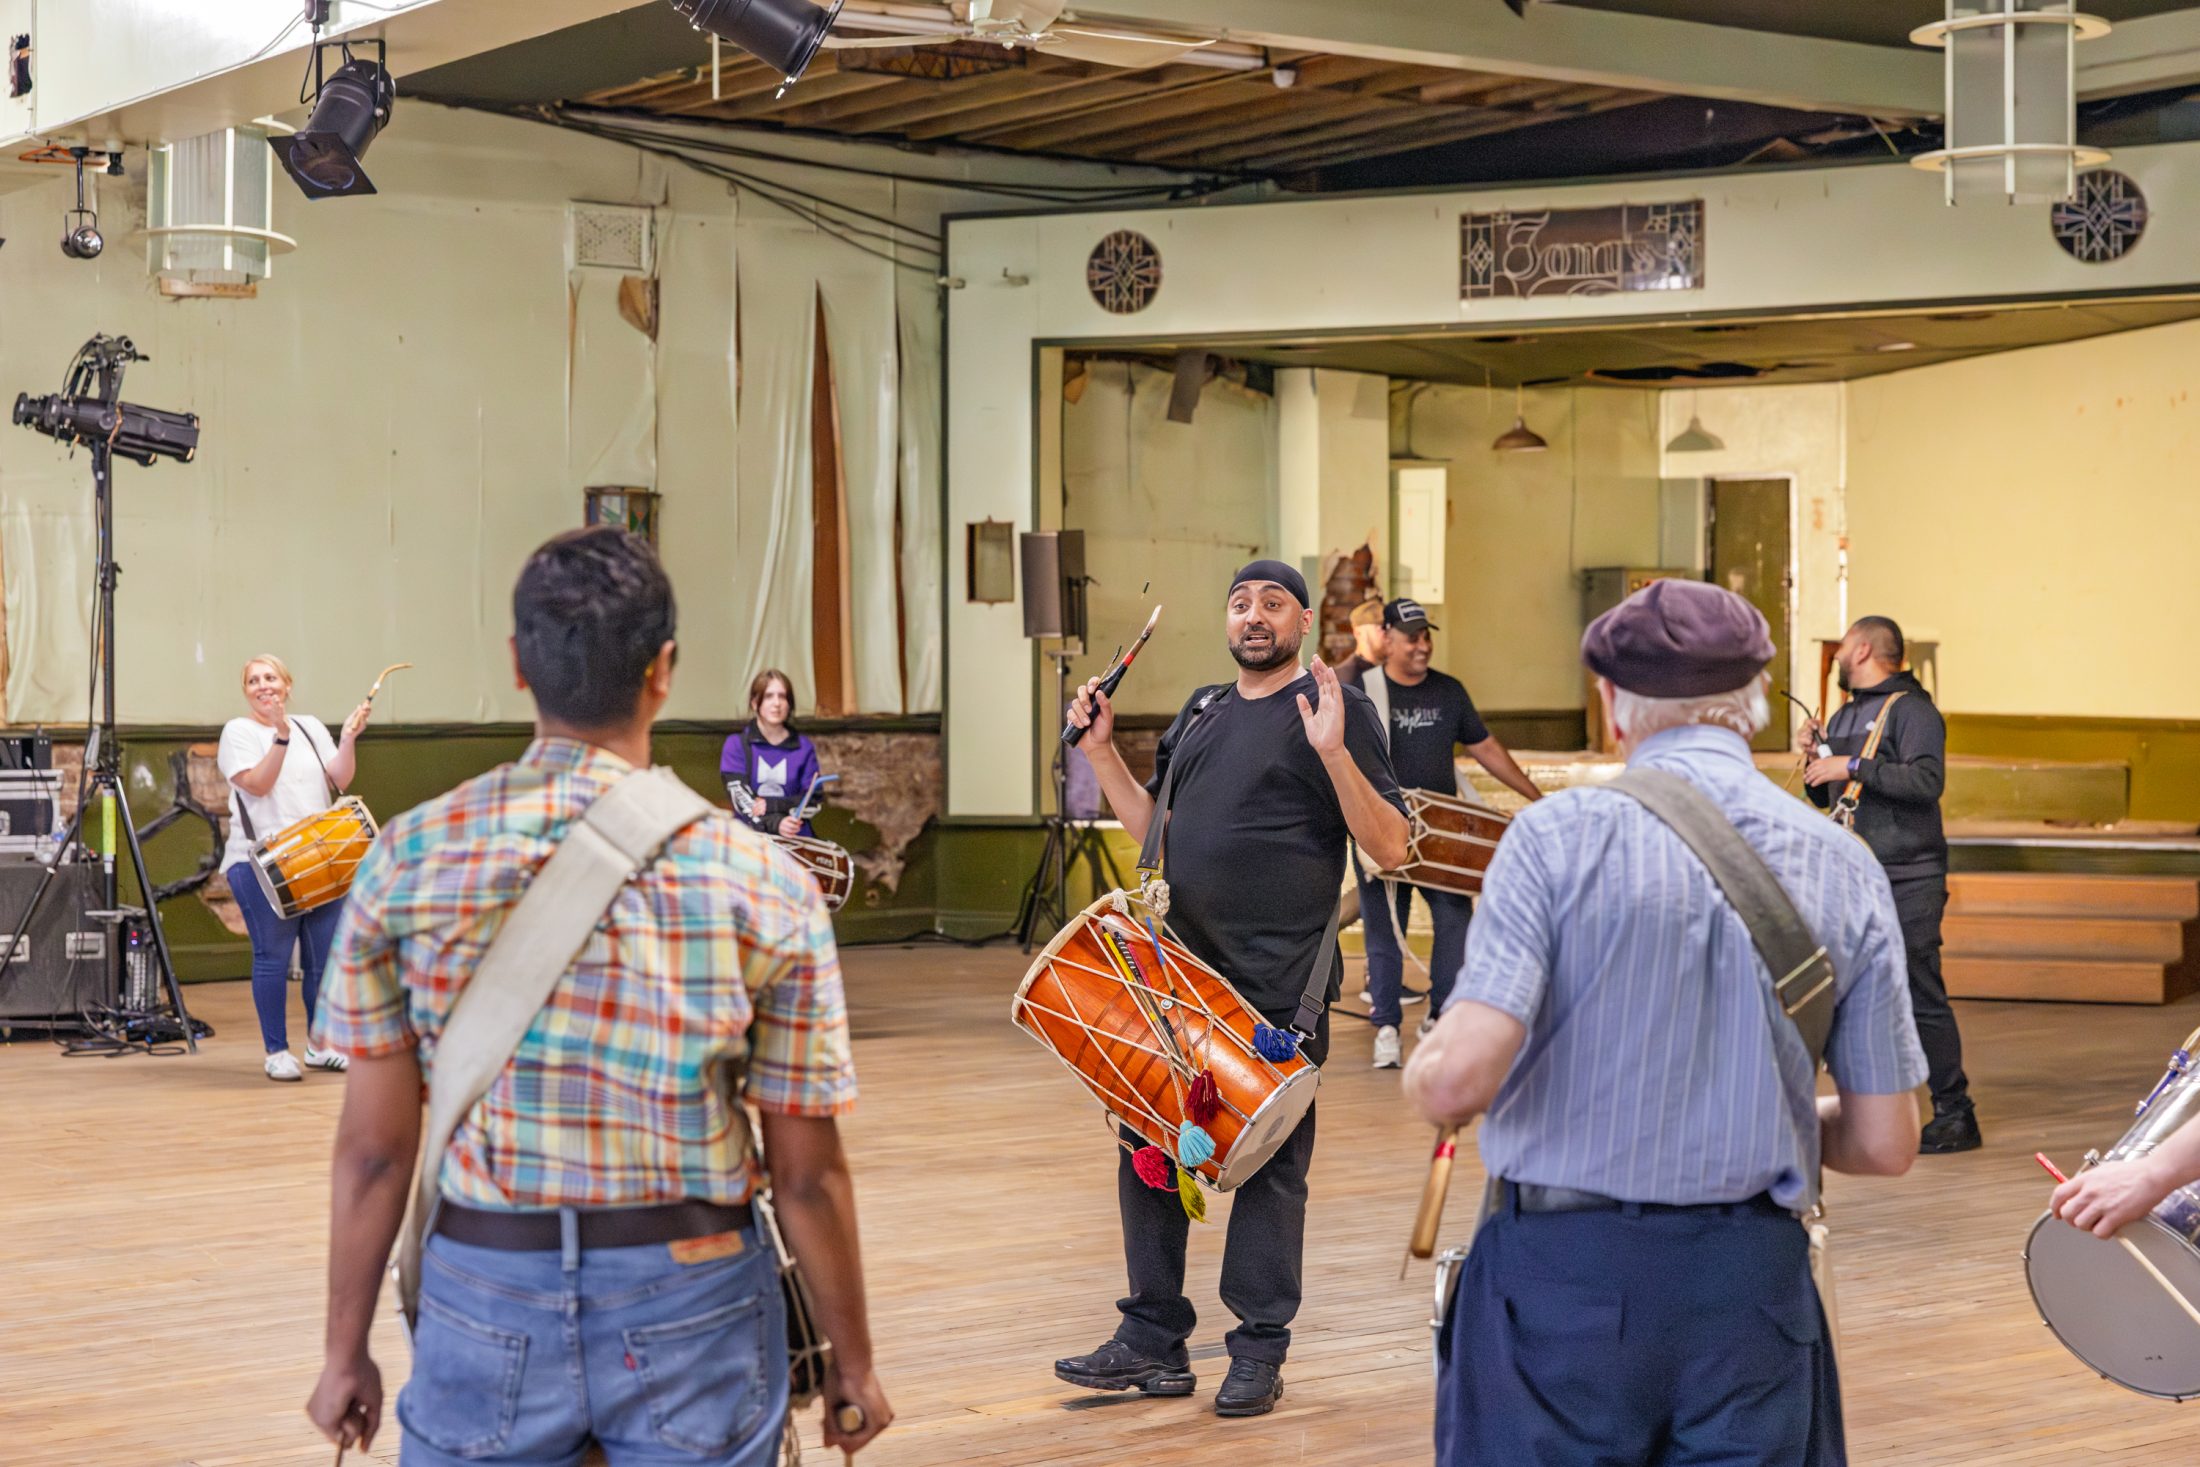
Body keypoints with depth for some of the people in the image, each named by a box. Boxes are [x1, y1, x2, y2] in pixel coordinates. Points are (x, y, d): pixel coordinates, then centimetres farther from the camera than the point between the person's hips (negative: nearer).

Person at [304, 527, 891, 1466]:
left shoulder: (408, 860, -7)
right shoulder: (761, 885, -10)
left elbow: (373, 1150, -3)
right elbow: (807, 1176, -5)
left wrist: (347, 1352, 9)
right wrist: (852, 1360, 8)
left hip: (485, 1296, 1)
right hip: (688, 1310, -1)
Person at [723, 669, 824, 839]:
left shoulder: (804, 747, 9)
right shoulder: (736, 745, 4)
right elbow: (741, 799, -7)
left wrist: (772, 805, -14)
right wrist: (776, 823, -24)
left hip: (796, 839, 2)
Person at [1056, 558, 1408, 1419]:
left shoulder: (1336, 708, -4)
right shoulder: (1200, 714, 16)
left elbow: (1389, 847, -12)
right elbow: (1150, 825, 23)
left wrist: (1333, 751, -24)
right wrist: (1102, 747, 12)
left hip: (1278, 989, -7)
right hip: (1180, 974, 7)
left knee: (1268, 1166, 1)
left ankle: (1259, 1351, 10)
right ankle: (1153, 1344, 18)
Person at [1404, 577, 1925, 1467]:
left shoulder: (1562, 835, -9)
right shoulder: (1844, 869, 2)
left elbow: (1460, 1077, -18)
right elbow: (1884, 1144, 5)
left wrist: (1423, 1077, 5)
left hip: (1565, 1272, -3)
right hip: (1752, 1284, 3)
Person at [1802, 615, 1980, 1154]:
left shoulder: (1911, 710, -7)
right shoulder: (1844, 716, 20)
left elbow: (1927, 781, -22)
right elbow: (1826, 797, 26)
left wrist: (1851, 767, -20)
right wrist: (1814, 757, 7)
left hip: (1908, 881, -8)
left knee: (1923, 998, -9)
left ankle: (1955, 1115, -4)